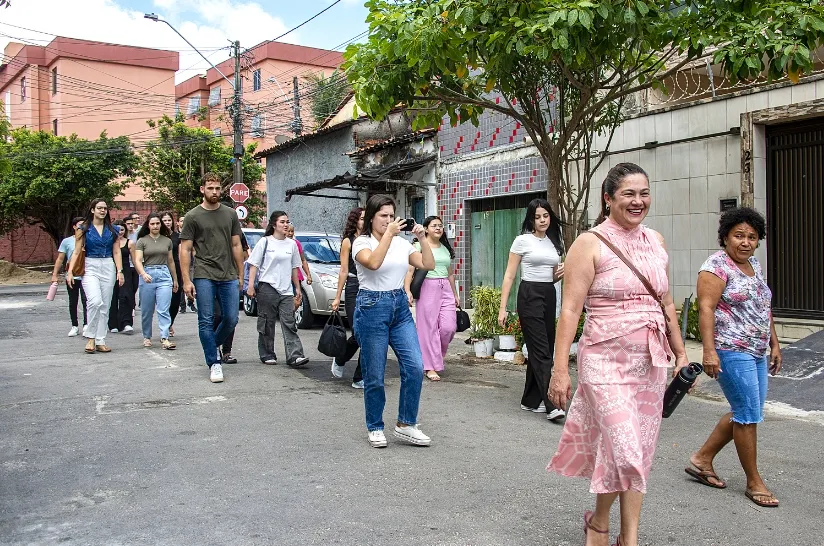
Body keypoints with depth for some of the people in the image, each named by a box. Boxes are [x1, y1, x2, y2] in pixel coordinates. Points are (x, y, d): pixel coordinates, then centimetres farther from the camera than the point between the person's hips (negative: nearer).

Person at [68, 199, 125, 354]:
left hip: (108, 268, 3)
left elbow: (116, 252, 10)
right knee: (95, 301, -22)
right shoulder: (84, 229, 3)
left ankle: (100, 341, 10)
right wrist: (70, 272, -10)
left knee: (105, 306, 4)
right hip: (90, 267, -3)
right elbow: (76, 252, -1)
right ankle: (90, 338, -8)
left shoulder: (112, 230, 10)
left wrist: (120, 271, -1)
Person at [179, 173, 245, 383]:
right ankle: (214, 363, 6)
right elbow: (185, 250, 0)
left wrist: (240, 275, 11)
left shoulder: (230, 214, 11)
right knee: (206, 321, -1)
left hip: (229, 276, 3)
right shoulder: (193, 216, 1)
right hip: (204, 276, -3)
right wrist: (186, 280, -8)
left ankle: (212, 346, 30)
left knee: (231, 319, 3)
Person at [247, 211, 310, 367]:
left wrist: (297, 289, 17)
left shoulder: (291, 244, 11)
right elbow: (254, 265, 0)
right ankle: (267, 355, 14)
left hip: (286, 290, 3)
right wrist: (251, 285, -9)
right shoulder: (265, 242, 1)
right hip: (267, 288, -3)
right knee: (267, 324, 4)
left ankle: (295, 356, -12)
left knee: (289, 324, -6)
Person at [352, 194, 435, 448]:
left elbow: (428, 265, 4)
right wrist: (389, 234, -22)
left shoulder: (402, 243, 11)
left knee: (415, 367, -6)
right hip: (372, 308, -5)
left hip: (401, 307, 5)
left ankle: (406, 424, 8)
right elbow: (373, 262, -26)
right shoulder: (362, 242, -3)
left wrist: (422, 238, -5)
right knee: (374, 376, 1)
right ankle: (375, 428, 20)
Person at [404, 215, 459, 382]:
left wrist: (455, 294, 23)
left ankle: (437, 354, 21)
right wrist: (407, 290, -19)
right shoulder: (418, 246, 2)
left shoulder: (445, 248, 19)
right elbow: (410, 270, -7)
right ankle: (431, 367, 3)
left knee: (449, 327, -6)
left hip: (445, 289, 5)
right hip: (427, 288, -5)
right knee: (428, 328, -4)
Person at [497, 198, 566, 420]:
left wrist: (561, 274, -1)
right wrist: (502, 308, -11)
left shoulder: (554, 242, 14)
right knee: (542, 351, -12)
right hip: (530, 296, -6)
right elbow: (509, 276, -5)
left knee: (539, 351, 8)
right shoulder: (523, 241, -3)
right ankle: (551, 405, -14)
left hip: (550, 296, 6)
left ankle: (530, 400, 18)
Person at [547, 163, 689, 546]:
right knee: (625, 452, -9)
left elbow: (666, 304, 19)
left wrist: (681, 354, 18)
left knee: (639, 455, 10)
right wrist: (560, 370, -17)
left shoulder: (655, 241, 10)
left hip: (651, 363, 6)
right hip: (606, 360, -6)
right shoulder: (590, 244, -8)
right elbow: (570, 310, -12)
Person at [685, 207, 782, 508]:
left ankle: (702, 459, 24)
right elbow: (706, 308, -19)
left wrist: (774, 344, 19)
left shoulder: (754, 265, 16)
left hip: (756, 352, 9)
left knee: (746, 412, 13)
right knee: (748, 415, -4)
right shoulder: (717, 266, -12)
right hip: (731, 351, -9)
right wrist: (709, 351, -26)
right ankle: (754, 482, 10)